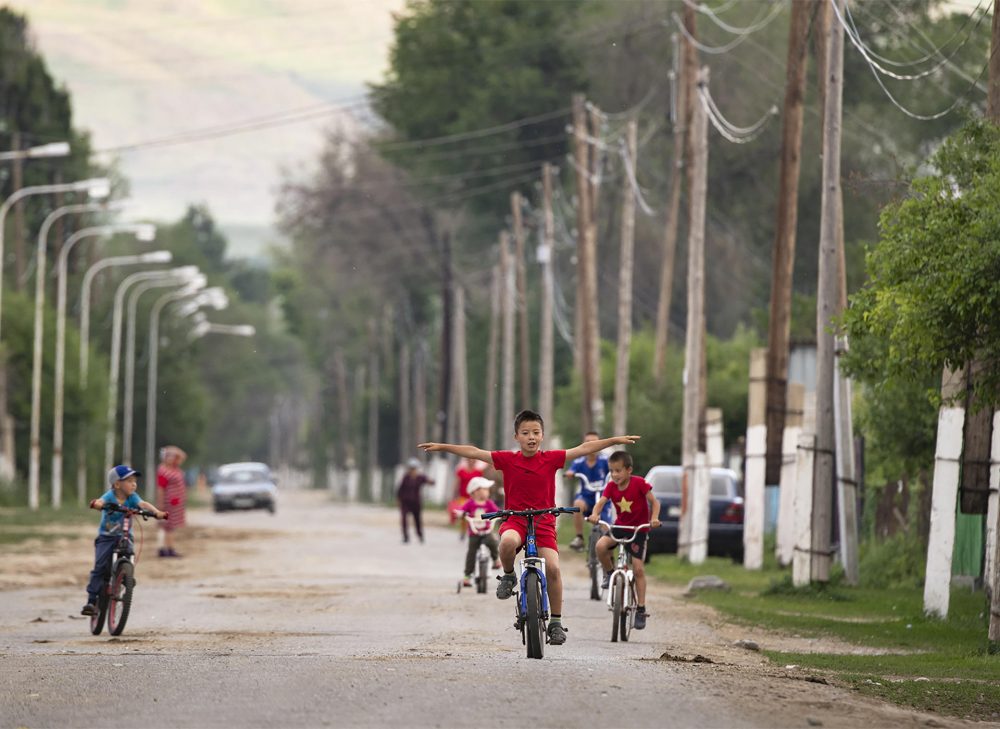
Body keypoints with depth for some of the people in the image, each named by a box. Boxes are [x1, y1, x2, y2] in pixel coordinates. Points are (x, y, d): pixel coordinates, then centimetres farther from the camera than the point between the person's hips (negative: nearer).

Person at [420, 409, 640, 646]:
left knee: (552, 567, -16)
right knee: (508, 542, -36)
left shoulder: (551, 459, 0)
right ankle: (508, 575, -2)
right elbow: (474, 452, -2)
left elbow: (584, 449, -1)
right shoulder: (507, 460, 0)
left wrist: (615, 440, -3)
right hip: (515, 519, -1)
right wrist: (442, 447, -5)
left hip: (543, 521, 1)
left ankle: (556, 622, -1)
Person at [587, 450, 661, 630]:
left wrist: (654, 518, -31)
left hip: (638, 529, -3)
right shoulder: (611, 486, -5)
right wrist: (594, 514, -40)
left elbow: (654, 501, -12)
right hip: (619, 526, 3)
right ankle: (609, 573, 1)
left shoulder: (639, 483, -15)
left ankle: (641, 609, 2)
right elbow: (600, 502, -18)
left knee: (638, 569, -8)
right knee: (601, 545, -27)